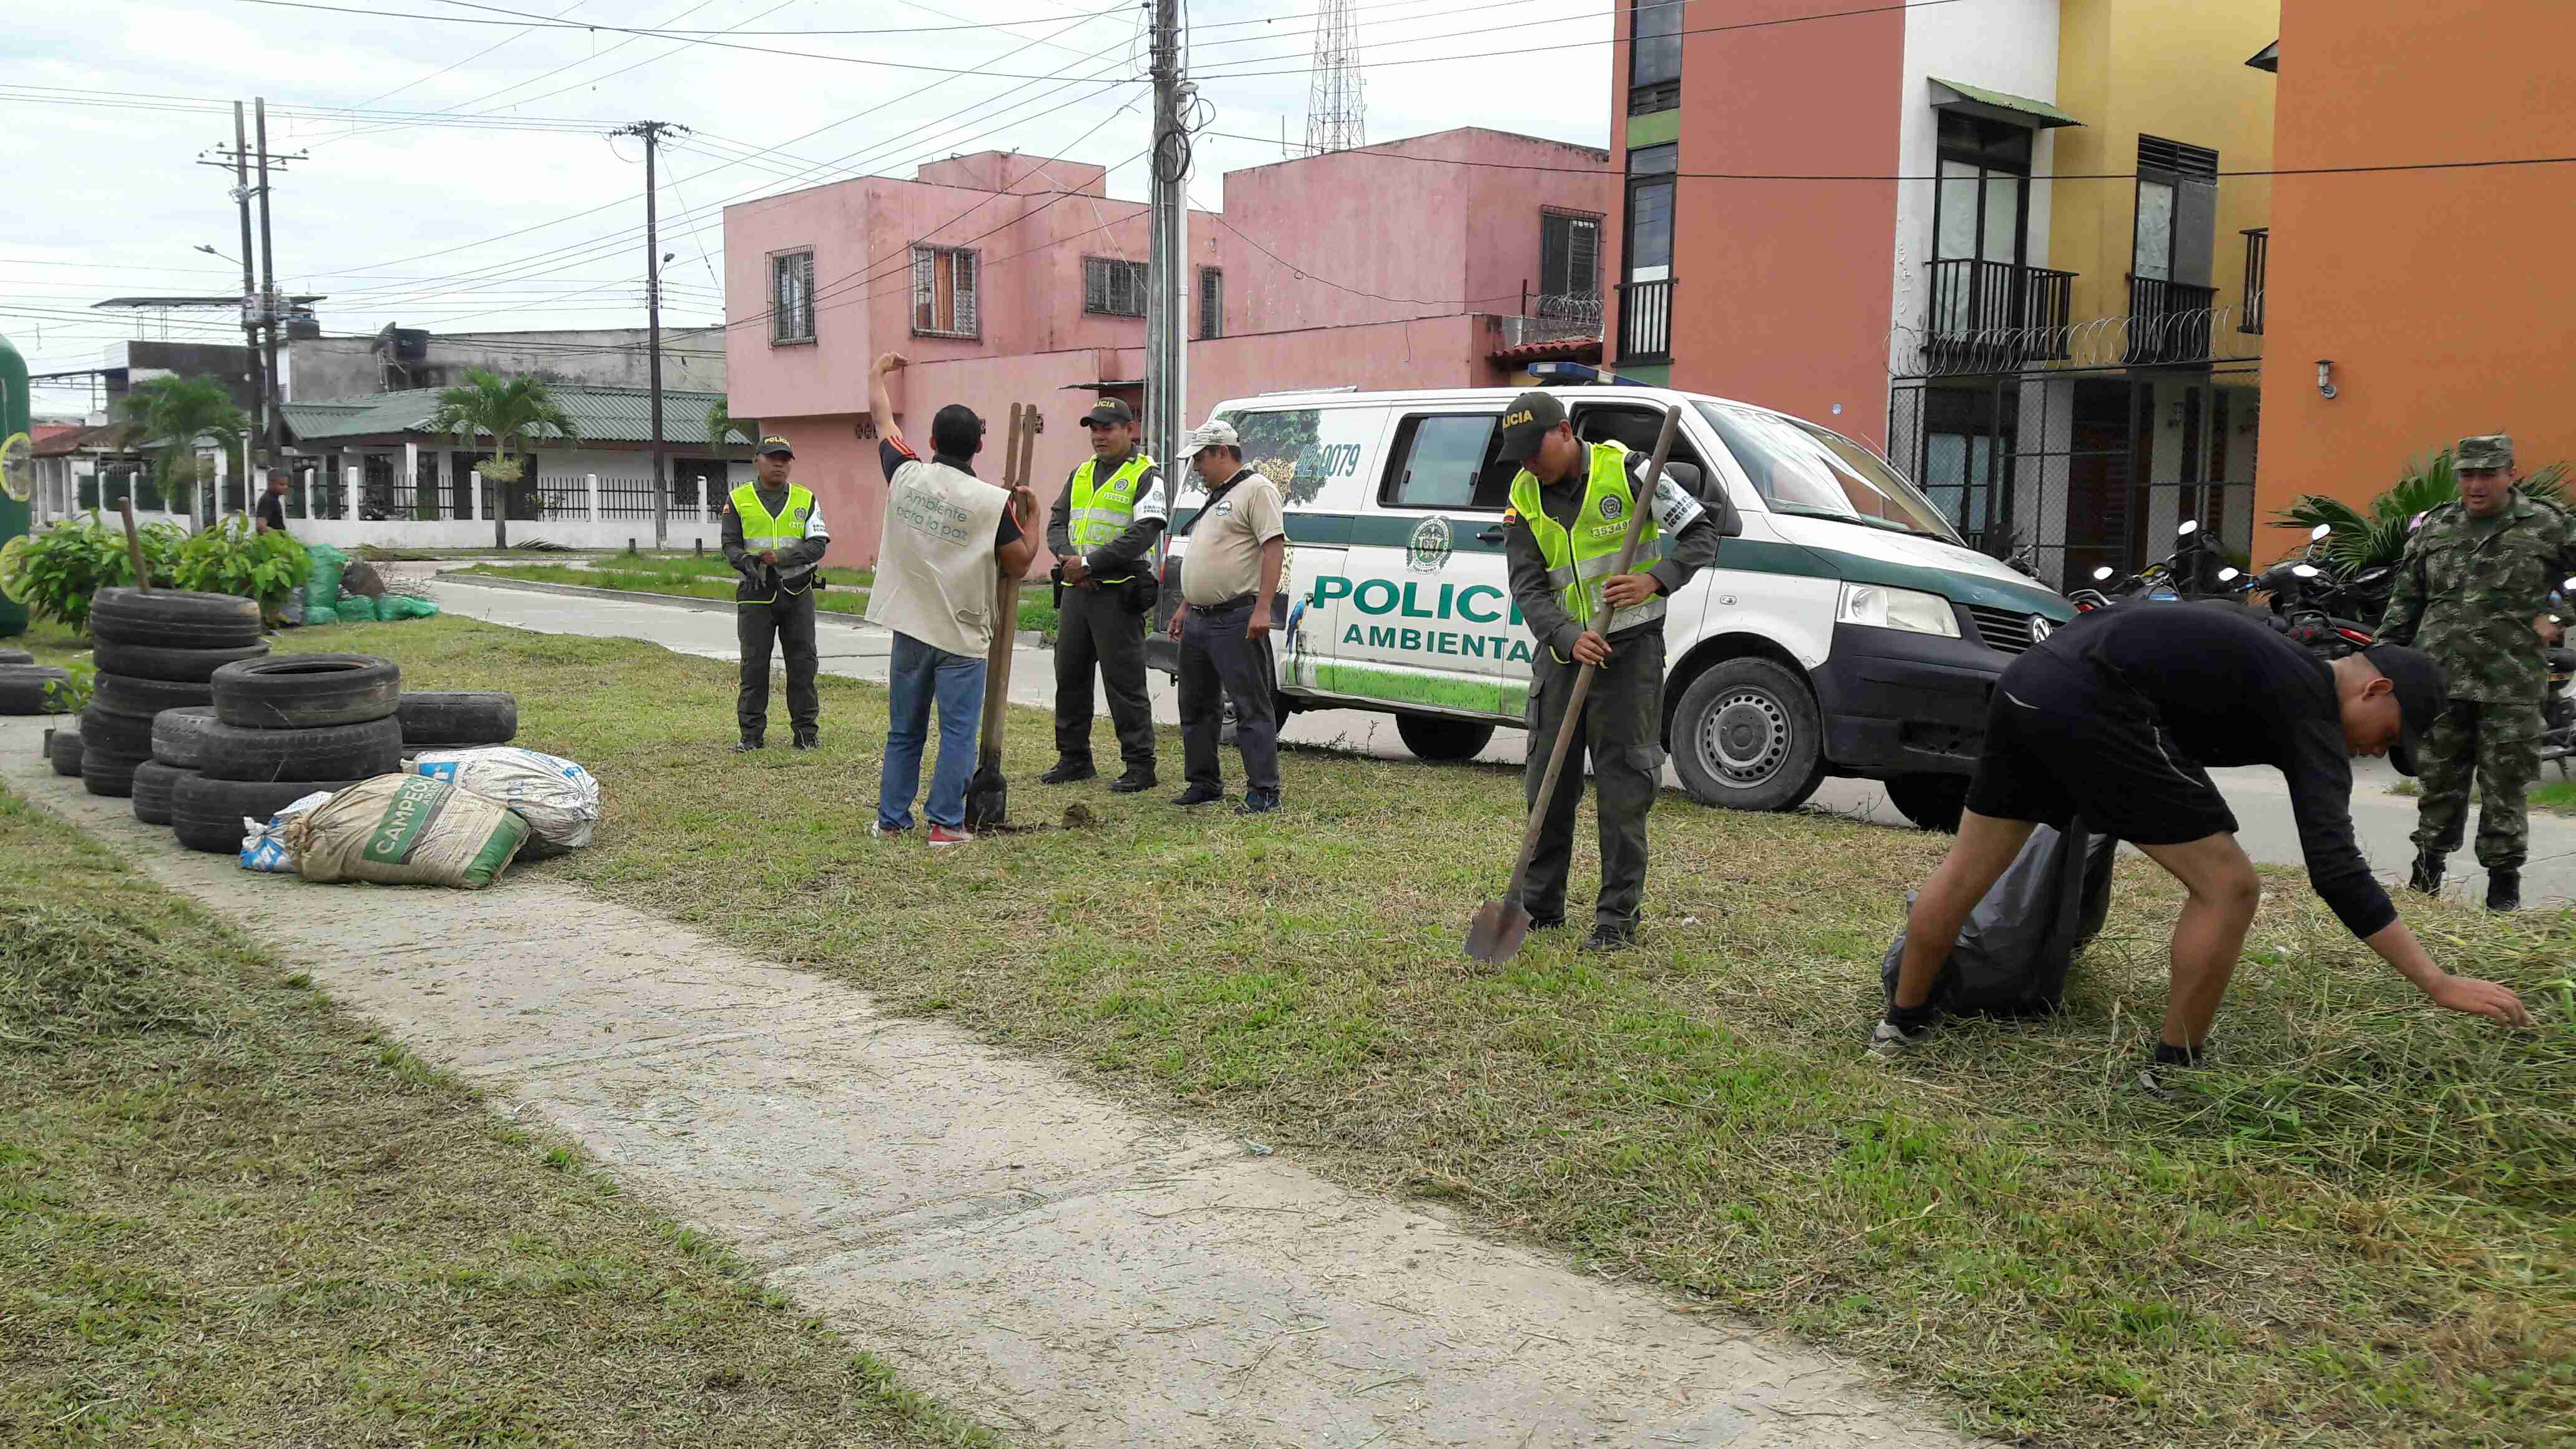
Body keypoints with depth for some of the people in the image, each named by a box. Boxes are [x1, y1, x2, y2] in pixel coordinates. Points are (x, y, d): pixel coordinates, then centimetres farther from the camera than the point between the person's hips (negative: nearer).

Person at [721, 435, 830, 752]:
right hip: (756, 593, -1)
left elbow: (818, 545, -3)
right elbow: (730, 545, 3)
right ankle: (752, 733, 8)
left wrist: (781, 557, -18)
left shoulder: (806, 499, 7)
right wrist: (747, 562, -20)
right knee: (754, 664, 1)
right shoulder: (738, 500, 5)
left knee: (802, 662, 3)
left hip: (797, 592, 1)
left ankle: (807, 730, 12)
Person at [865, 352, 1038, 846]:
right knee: (957, 732, 2)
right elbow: (1019, 563, -5)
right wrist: (1032, 515, 9)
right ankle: (946, 823, 1)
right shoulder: (994, 503, -13)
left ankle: (891, 818, 20)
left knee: (904, 730, 14)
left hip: (910, 628, 4)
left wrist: (879, 370, 32)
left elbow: (882, 416, 15)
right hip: (962, 637, -4)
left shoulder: (906, 476, -2)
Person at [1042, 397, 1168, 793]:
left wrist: (1090, 563, -17)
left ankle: (1140, 765, 1)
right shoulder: (1081, 474, 18)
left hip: (1119, 592, -7)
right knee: (1070, 675, 11)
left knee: (1124, 681, -6)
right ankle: (1074, 758, 23)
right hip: (1077, 589, 7)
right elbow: (1056, 523, 14)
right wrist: (1069, 557, -8)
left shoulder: (1146, 476, -4)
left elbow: (1143, 534, -16)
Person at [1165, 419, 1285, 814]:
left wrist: (1262, 607, -26)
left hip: (1236, 621, -10)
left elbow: (1274, 547, -18)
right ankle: (1204, 784, 24)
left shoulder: (1256, 489, -9)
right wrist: (1185, 607, 24)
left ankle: (1264, 791, -5)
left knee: (1252, 707, -7)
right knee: (1195, 707, 14)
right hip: (1198, 620, 10)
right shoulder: (1215, 497, 22)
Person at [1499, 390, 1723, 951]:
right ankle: (1540, 904, 22)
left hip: (1630, 649, -4)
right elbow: (1527, 587, -4)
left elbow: (1702, 533, -5)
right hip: (1563, 648, 4)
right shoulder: (1524, 496, 2)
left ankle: (1619, 915, 4)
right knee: (1548, 780, 9)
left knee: (1623, 786, -3)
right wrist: (1569, 638, -21)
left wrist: (1654, 580, -22)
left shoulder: (1625, 469, -9)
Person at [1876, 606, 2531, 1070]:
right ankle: (2175, 1070, 12)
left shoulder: (2275, 669, 30)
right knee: (2229, 887, 1)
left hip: (2025, 679, 9)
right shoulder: (2313, 706, 4)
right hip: (2091, 702, -9)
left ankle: (1904, 1021, 32)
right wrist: (2439, 984, -5)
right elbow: (2337, 870, -6)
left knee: (1967, 867, 20)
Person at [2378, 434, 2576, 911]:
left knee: (2505, 789, 3)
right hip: (2442, 680, 3)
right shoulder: (2435, 527, 11)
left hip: (2510, 689, -3)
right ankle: (2428, 869, 24)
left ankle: (2504, 884, 12)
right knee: (2440, 782, 11)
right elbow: (2405, 599, 15)